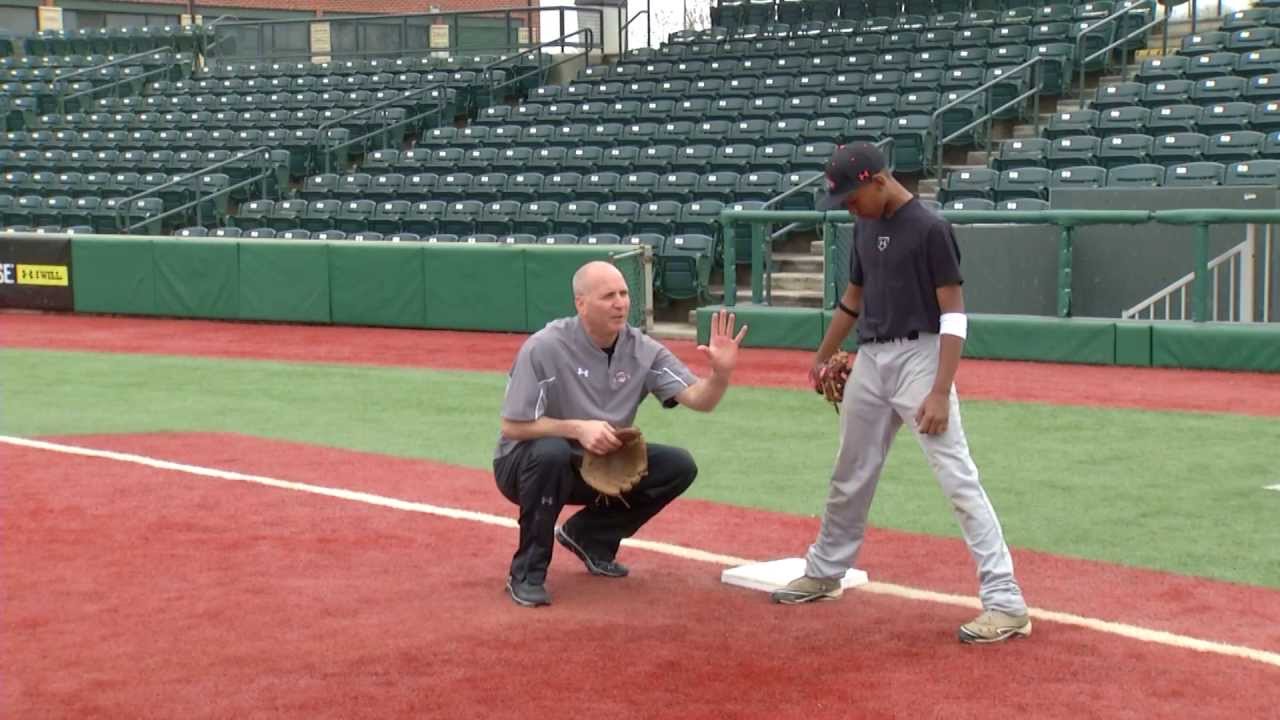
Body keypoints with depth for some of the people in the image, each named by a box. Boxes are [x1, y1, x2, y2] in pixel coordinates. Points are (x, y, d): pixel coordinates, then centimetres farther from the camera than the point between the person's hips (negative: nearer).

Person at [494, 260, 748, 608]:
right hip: (528, 463, -5)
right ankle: (527, 574, -20)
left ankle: (589, 536, 10)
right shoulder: (544, 348, -21)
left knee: (678, 466, -10)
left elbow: (698, 399, -16)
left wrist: (721, 373, -38)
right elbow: (512, 427, -20)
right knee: (552, 453, -39)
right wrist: (578, 428, -31)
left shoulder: (643, 350, -8)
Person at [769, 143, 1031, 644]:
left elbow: (954, 314, -15)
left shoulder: (930, 229, -13)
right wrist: (823, 356, 29)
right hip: (870, 360, 8)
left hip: (918, 356, -7)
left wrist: (940, 392, -22)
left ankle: (1006, 602, -13)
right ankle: (823, 574, 36)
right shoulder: (865, 227, 9)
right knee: (850, 477, 18)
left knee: (958, 478, -13)